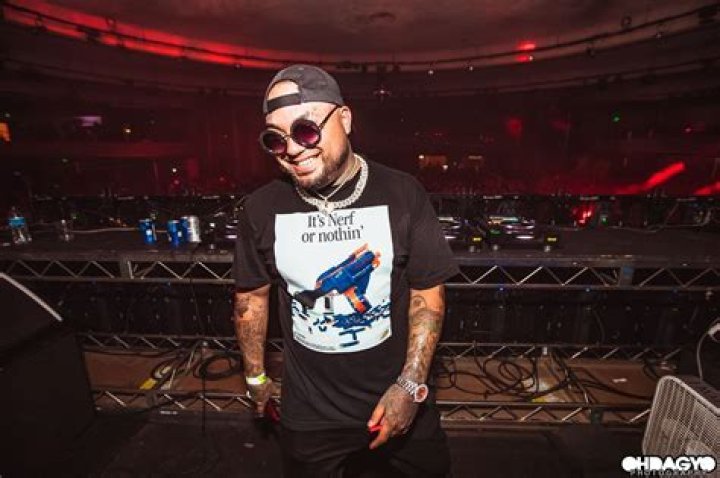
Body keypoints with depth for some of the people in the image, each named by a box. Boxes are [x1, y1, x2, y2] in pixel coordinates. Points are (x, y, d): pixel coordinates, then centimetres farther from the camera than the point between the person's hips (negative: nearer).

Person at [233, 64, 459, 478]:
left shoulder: (402, 194, -15)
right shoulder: (262, 208, -9)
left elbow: (428, 291, -10)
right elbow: (252, 295, 2)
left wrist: (411, 385, -15)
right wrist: (256, 377, 9)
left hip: (399, 399, 0)